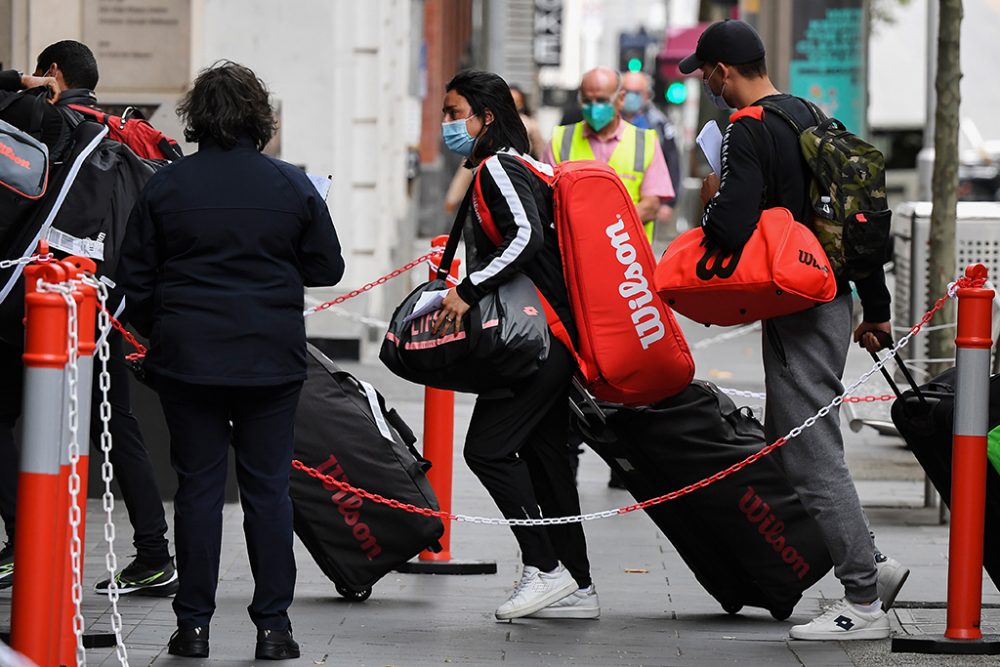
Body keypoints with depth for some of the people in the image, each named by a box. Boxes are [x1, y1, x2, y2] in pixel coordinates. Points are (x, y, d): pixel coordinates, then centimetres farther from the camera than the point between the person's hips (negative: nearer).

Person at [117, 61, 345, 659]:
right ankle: (273, 625, 4)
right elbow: (327, 268, 5)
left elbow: (136, 276, 3)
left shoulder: (166, 185, -3)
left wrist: (156, 333, 18)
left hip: (188, 359, 0)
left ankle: (194, 625, 6)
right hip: (272, 359, 0)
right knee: (268, 487, 5)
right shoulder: (293, 186, -3)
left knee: (198, 485, 5)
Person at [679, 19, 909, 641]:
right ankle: (870, 562, 14)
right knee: (793, 443, 18)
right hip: (835, 300, 9)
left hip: (797, 311, -9)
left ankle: (864, 603, -4)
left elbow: (732, 232, -25)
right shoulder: (812, 117, 14)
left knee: (812, 455, -5)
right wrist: (877, 308, 22)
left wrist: (713, 201, -2)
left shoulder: (748, 132, -14)